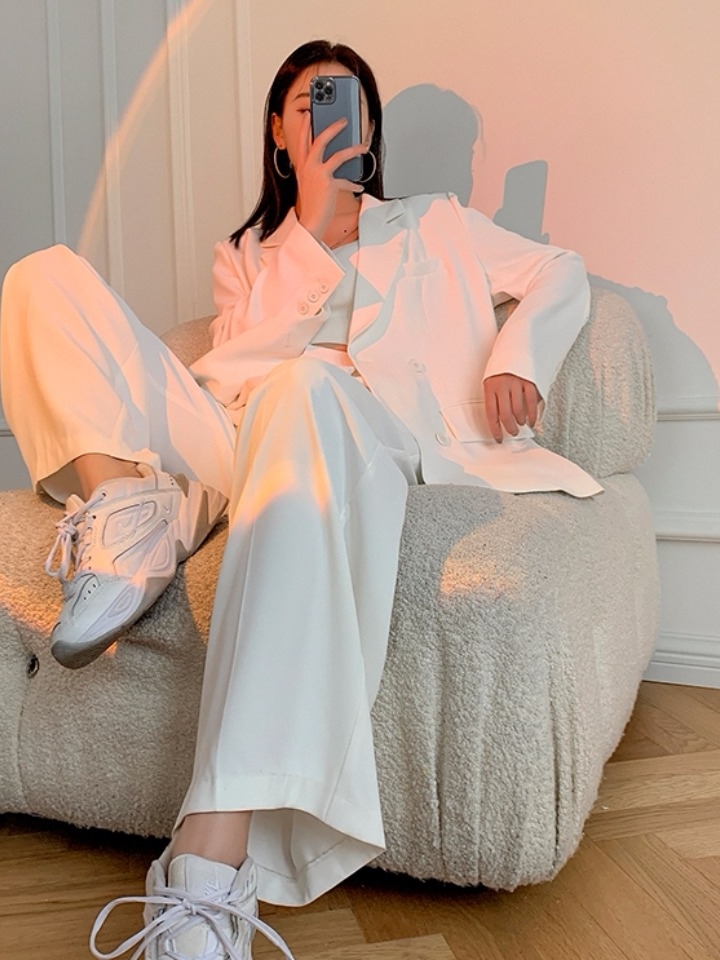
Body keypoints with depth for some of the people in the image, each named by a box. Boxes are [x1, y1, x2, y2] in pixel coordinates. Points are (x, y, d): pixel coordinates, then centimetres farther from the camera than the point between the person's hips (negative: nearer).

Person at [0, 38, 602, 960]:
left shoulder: (433, 224, 30)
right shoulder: (246, 252, 31)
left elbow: (559, 273, 24)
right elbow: (236, 357, 11)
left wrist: (513, 358, 3)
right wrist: (313, 222, 5)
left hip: (370, 439, -3)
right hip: (235, 439, 3)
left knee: (305, 387, -43)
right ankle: (125, 507, -34)